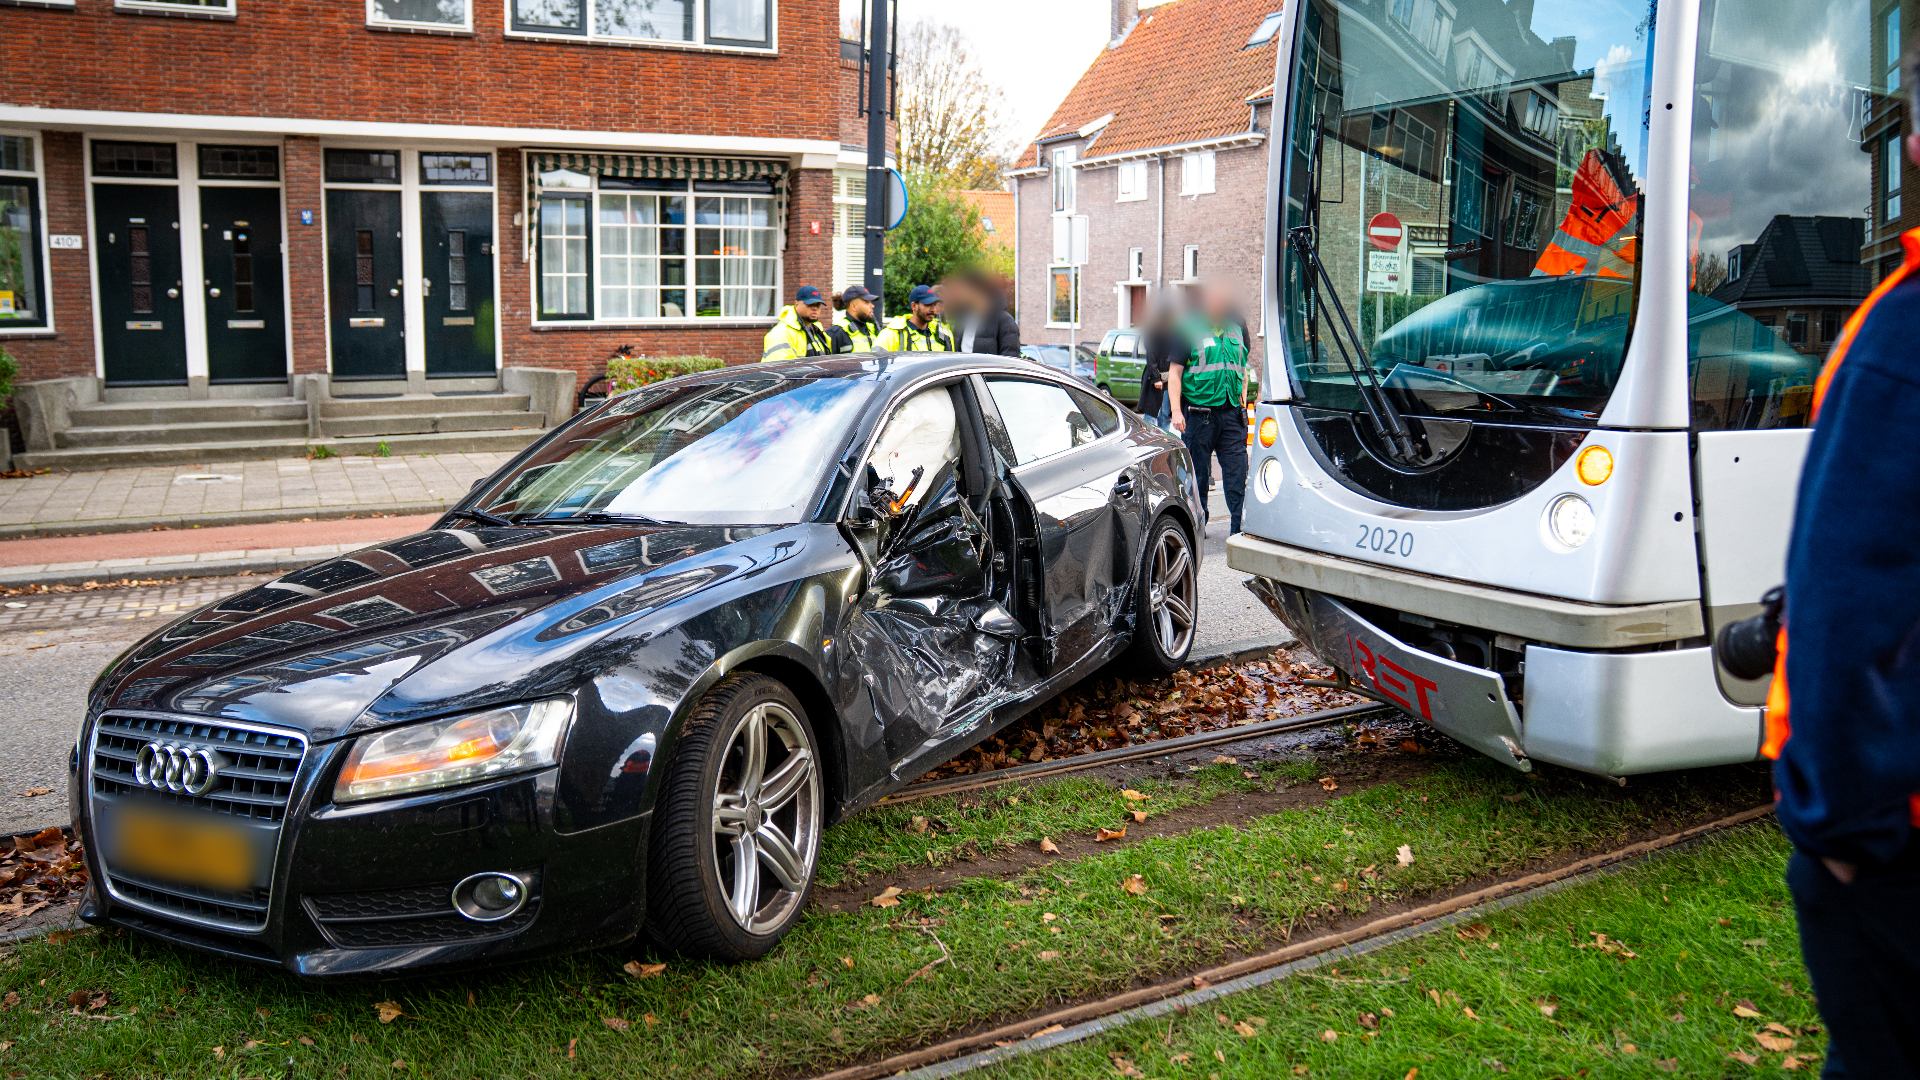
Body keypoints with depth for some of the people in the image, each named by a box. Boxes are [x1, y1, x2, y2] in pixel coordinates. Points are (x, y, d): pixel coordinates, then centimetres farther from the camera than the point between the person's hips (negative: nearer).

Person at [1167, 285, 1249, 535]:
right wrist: (1176, 410, -12)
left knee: (1237, 469, -2)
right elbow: (1175, 372, -4)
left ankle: (1240, 525, 0)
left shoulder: (1237, 331, 12)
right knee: (1198, 470, 4)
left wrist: (1242, 406, 15)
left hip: (1231, 412, 4)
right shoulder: (1190, 330, -2)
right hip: (1198, 412, -4)